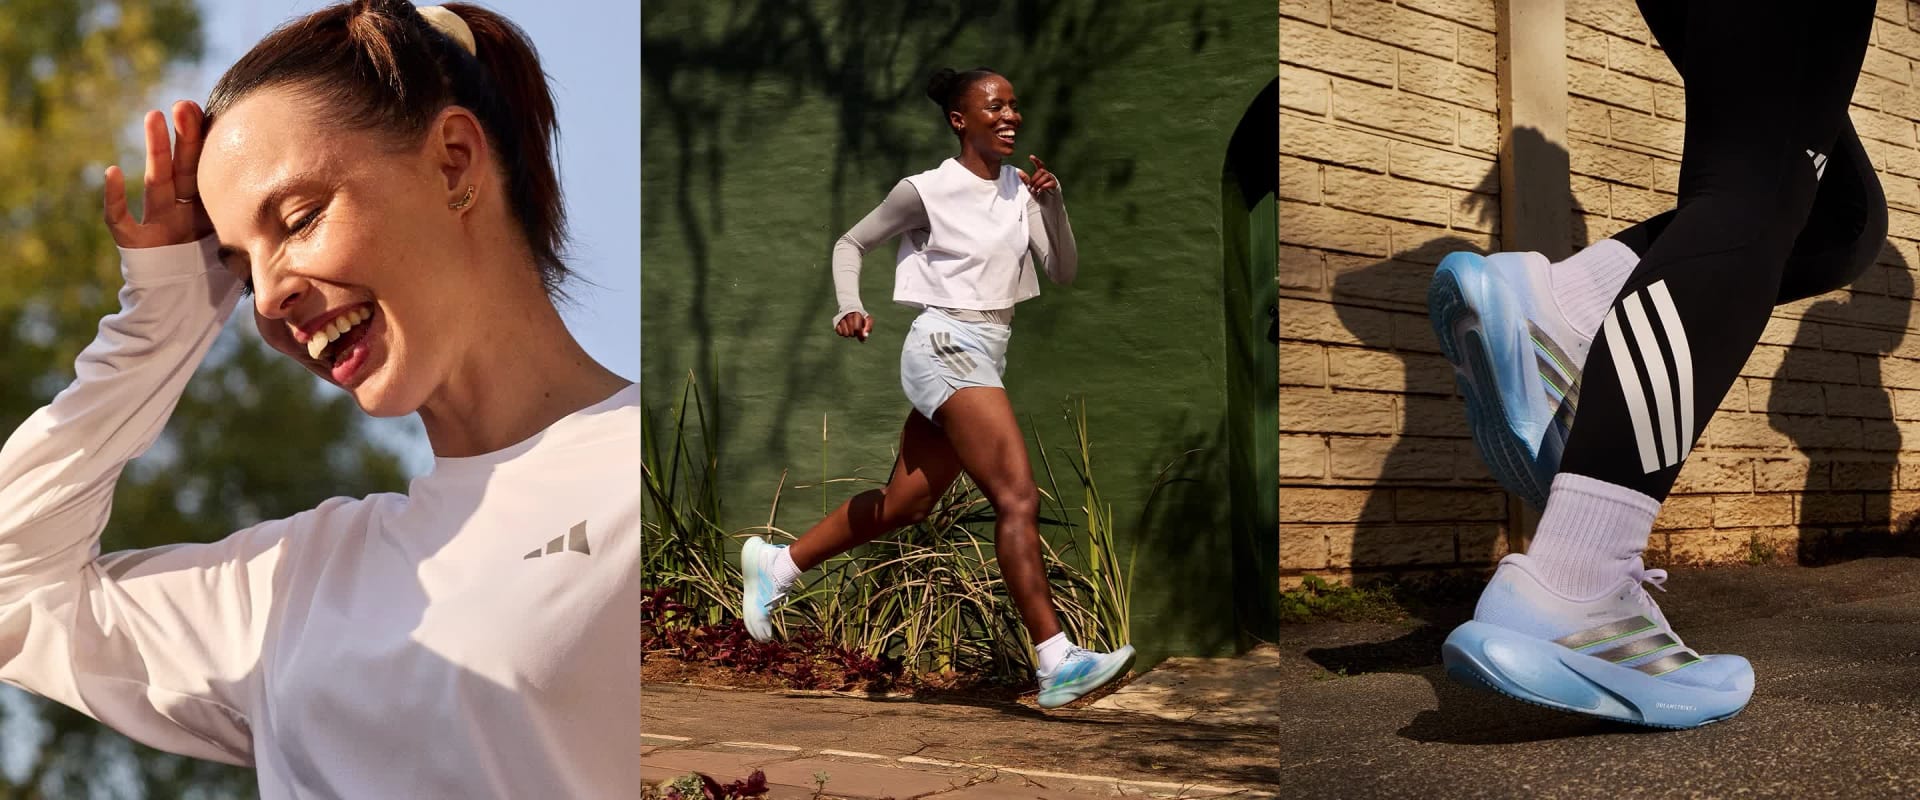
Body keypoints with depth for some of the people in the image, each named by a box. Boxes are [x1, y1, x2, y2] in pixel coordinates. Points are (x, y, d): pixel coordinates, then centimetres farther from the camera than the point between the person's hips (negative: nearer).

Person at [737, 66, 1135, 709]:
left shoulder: (1021, 188, 11)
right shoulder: (927, 190, -6)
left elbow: (1064, 272, 6)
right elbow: (850, 244, 4)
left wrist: (1052, 203, -8)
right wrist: (850, 308, -12)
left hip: (985, 357, 8)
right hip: (946, 346, -8)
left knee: (903, 505, 12)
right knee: (1017, 497, -18)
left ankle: (775, 564, 27)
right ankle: (1056, 662, -21)